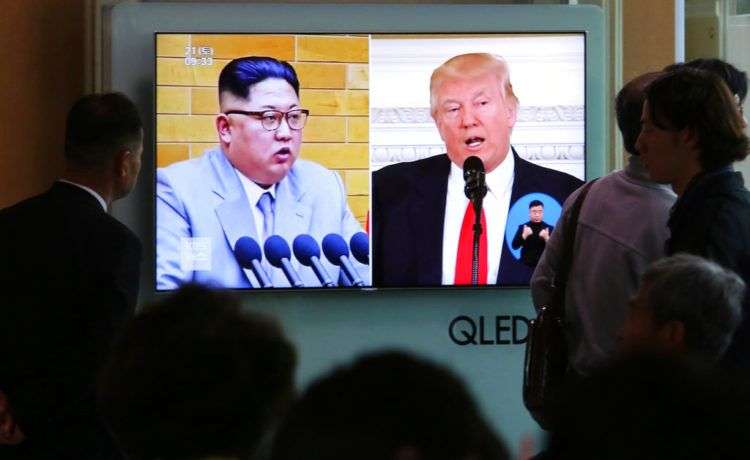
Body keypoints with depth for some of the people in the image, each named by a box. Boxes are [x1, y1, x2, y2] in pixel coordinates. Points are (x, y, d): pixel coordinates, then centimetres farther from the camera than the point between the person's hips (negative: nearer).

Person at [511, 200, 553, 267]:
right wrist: (524, 235, -19)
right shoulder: (522, 227, 6)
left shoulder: (550, 229, 4)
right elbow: (514, 246, -3)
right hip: (526, 265, 0)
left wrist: (547, 238, -21)